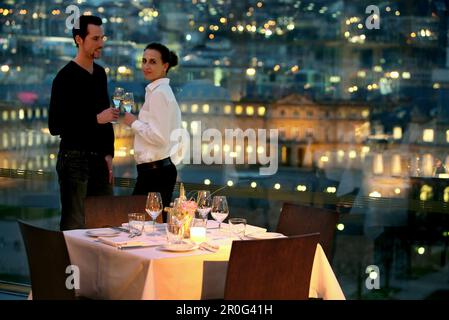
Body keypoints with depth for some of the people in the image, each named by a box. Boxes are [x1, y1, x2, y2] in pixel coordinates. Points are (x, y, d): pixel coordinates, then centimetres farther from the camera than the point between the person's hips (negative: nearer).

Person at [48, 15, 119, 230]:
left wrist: (108, 154, 13)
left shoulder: (100, 74, 12)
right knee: (74, 225, -4)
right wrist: (96, 119, -18)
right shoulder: (66, 77, -11)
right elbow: (55, 126, -15)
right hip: (74, 158, -7)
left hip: (99, 158, 7)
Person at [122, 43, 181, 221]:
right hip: (162, 167, 10)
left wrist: (134, 123, -9)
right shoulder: (162, 91, 17)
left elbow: (159, 137, -20)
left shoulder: (158, 93, -13)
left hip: (154, 171, -10)